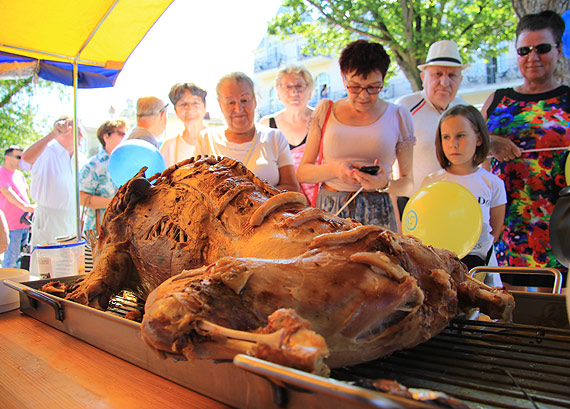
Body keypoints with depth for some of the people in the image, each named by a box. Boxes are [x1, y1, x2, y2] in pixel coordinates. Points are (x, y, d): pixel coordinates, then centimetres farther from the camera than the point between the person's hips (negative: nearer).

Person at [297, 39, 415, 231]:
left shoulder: (398, 117, 5)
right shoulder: (325, 110, 7)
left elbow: (408, 183, 8)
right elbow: (302, 173, 7)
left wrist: (385, 185, -13)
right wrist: (335, 169, -11)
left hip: (377, 215, 0)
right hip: (328, 212, 1)